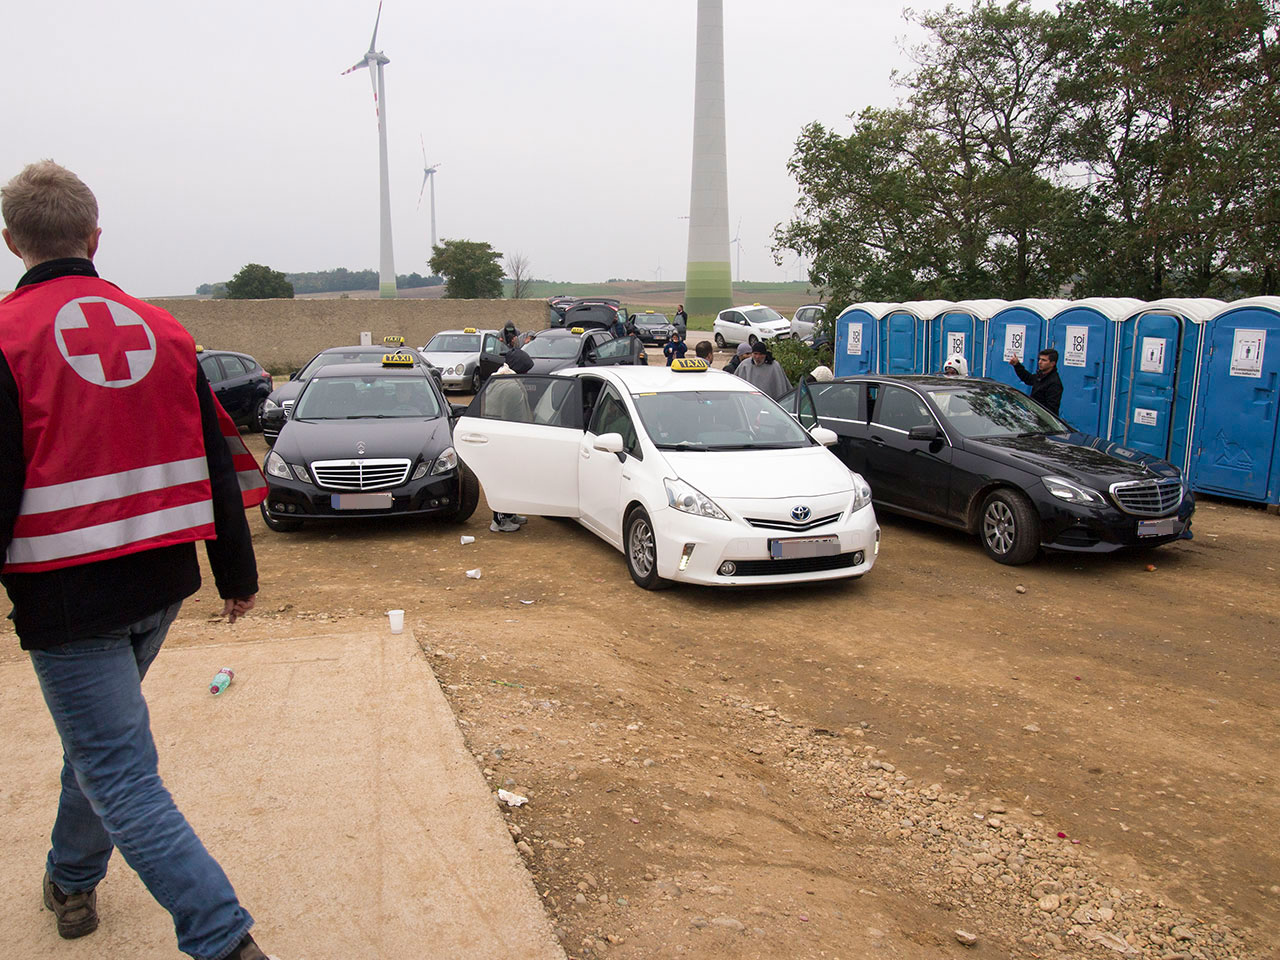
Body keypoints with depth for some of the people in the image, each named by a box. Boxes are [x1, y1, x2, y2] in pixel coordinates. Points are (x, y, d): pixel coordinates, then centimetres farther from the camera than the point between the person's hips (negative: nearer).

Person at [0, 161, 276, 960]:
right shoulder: (163, 331, 4)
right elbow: (218, 463, 7)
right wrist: (238, 573, 15)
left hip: (67, 594, -6)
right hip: (162, 581, 6)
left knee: (121, 774, 0)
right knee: (100, 734, 27)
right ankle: (73, 880, 46)